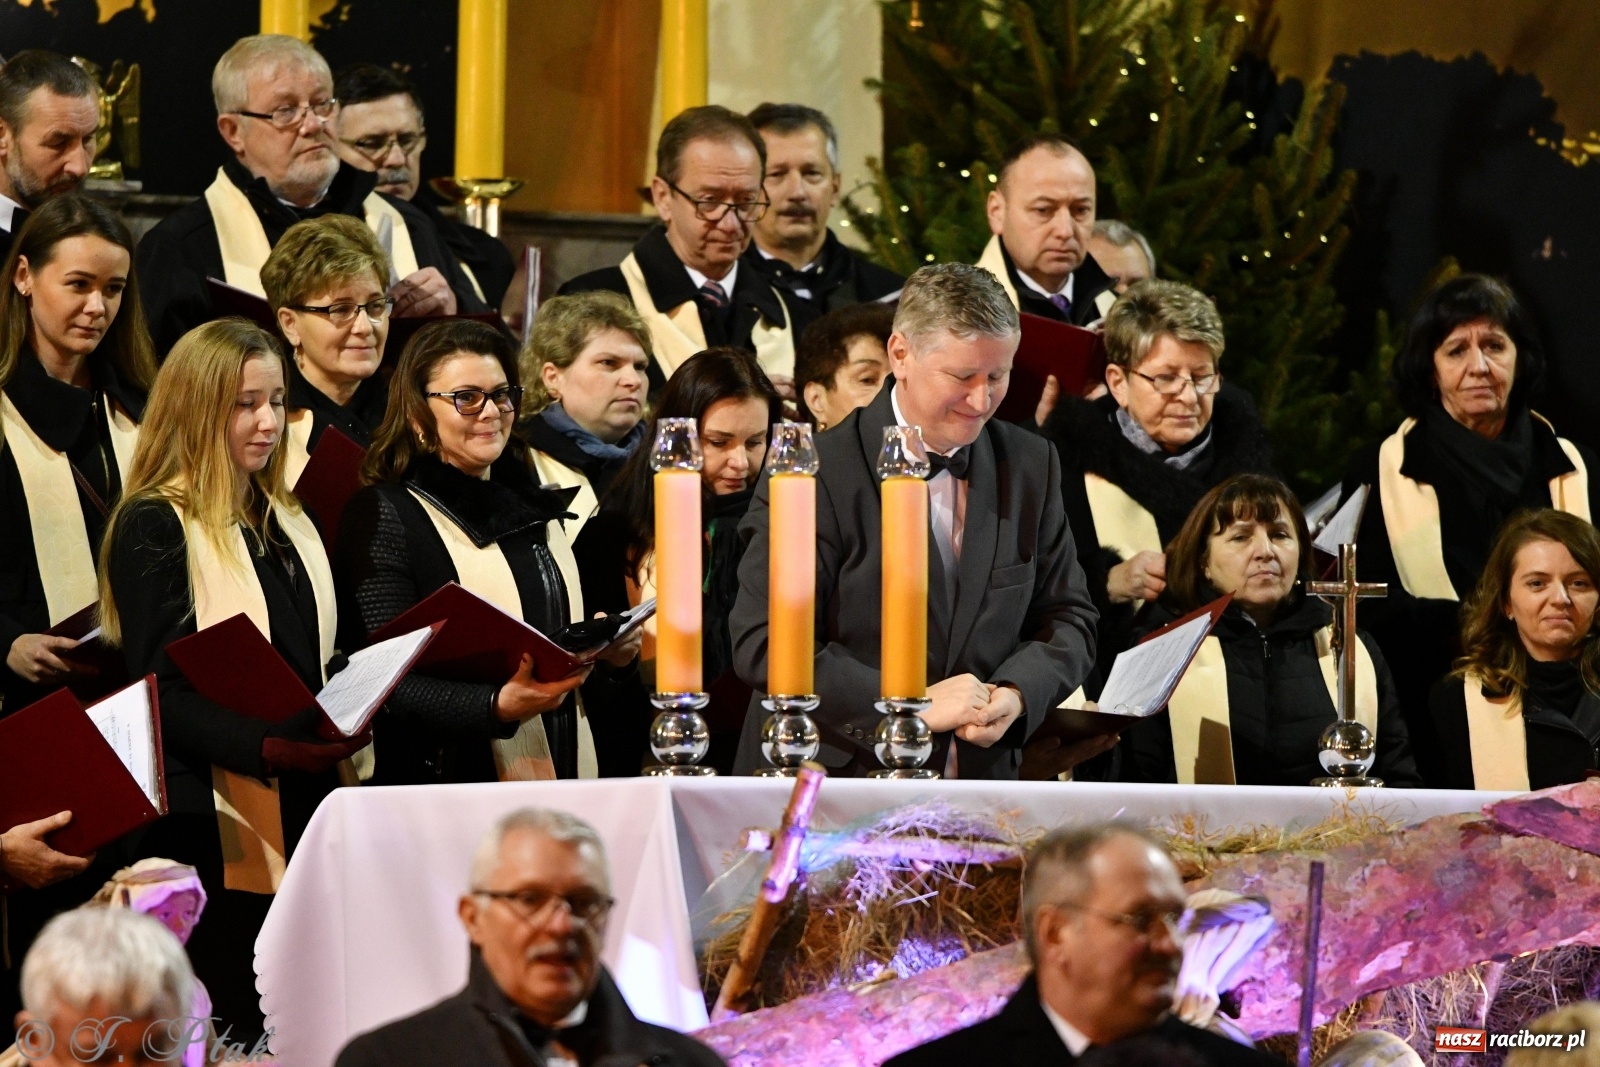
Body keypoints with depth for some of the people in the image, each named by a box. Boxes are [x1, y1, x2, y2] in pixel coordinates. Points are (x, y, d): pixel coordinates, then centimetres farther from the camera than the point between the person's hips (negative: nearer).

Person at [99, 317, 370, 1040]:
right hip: (215, 825, -7)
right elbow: (163, 694, -13)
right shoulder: (154, 528, -6)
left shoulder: (286, 525, 18)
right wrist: (270, 746, -26)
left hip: (306, 812, 7)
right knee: (230, 1030, -6)